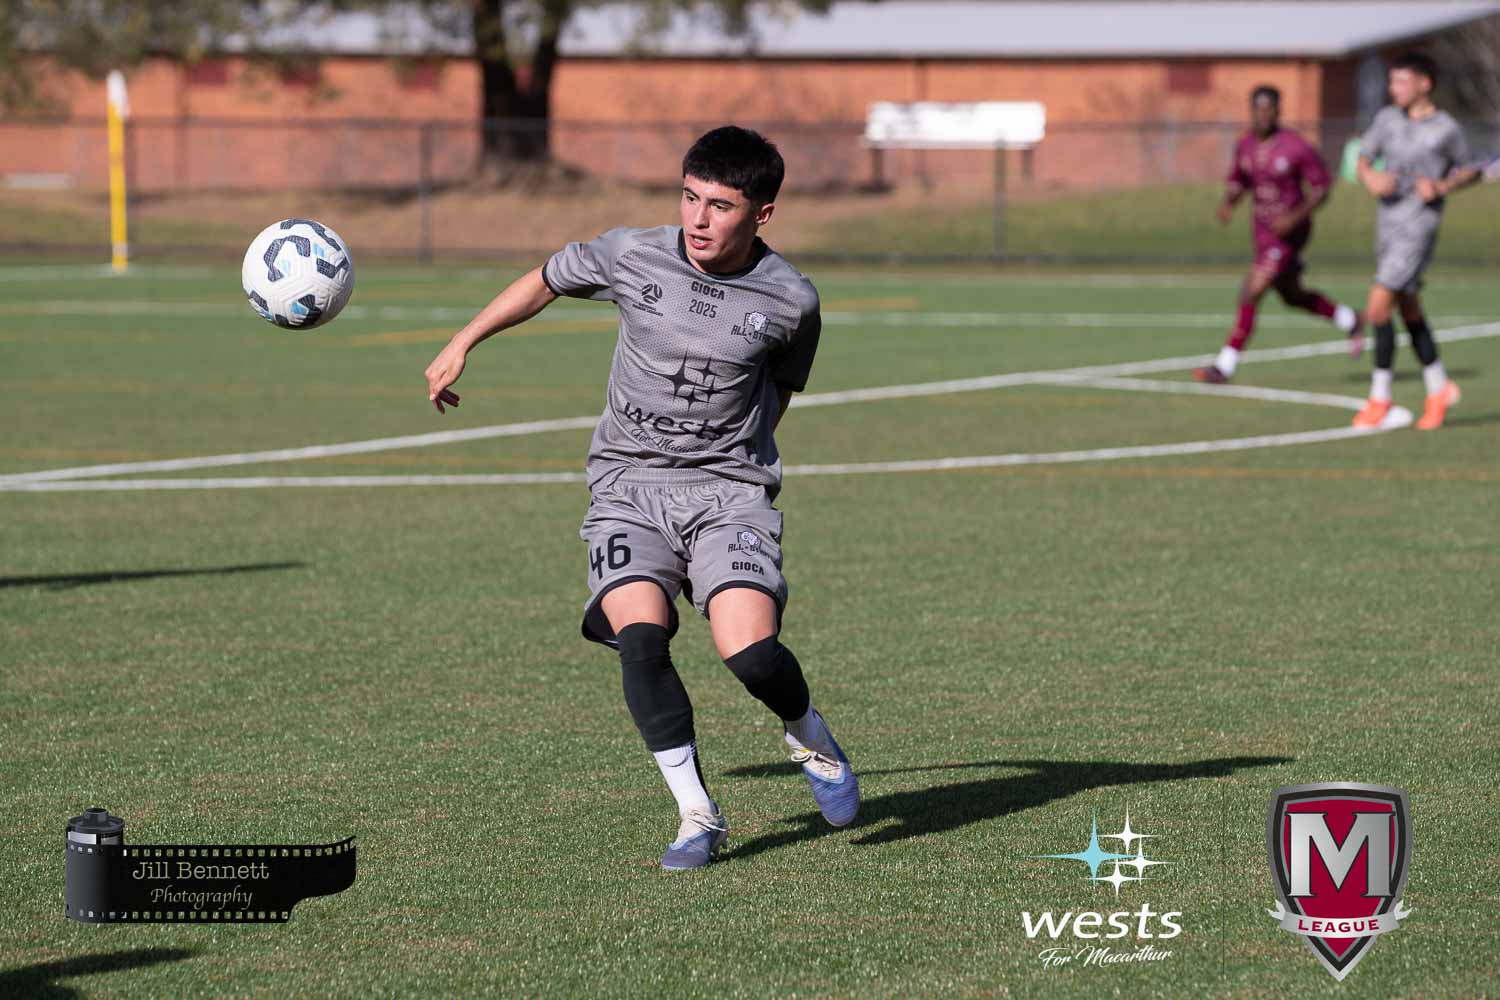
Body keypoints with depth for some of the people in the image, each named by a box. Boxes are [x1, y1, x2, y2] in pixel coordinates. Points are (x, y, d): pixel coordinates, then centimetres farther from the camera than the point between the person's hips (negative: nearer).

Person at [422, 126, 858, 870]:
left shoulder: (790, 301, -6)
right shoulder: (630, 257, -5)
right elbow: (544, 282, 15)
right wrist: (460, 346, 21)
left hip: (728, 491, -1)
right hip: (628, 483, 1)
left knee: (749, 651, -22)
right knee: (640, 635, -24)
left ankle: (811, 740, 14)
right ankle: (697, 816, -9)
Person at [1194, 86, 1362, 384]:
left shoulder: (1297, 148, -18)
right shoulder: (1245, 145, 1)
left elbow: (1320, 191, -12)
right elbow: (1238, 182, 13)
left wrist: (1296, 216, -27)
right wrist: (1227, 203, -9)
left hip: (1288, 233, -8)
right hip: (1262, 232, 8)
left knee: (1251, 293, -16)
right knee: (1292, 296, 22)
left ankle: (1224, 366, -11)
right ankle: (1350, 321, 46)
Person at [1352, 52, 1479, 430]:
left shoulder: (1446, 129, -8)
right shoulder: (1387, 118, 5)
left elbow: (1470, 171, 5)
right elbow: (1364, 160, 11)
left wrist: (1443, 187, -13)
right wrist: (1371, 179, -11)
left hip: (1418, 229, -6)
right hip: (1387, 225, 6)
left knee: (1377, 308, -14)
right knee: (1410, 313, 15)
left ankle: (1379, 396, -3)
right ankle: (1438, 389, 29)